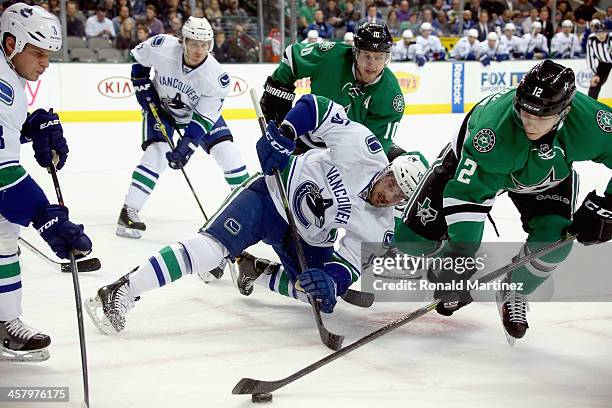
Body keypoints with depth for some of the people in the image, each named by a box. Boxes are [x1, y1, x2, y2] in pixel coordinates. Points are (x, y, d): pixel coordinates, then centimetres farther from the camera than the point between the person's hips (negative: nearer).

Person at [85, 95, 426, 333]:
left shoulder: (380, 228, -11)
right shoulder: (362, 146, -22)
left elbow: (351, 264, -13)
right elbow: (315, 107, -18)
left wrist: (333, 280, -34)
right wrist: (282, 135, -29)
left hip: (307, 237, 6)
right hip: (272, 194, -5)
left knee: (319, 290, -10)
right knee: (214, 245, -24)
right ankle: (121, 293, -27)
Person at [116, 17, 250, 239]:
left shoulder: (216, 76, -30)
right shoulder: (162, 48, -31)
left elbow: (204, 118, -25)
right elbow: (138, 56, -7)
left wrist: (186, 146, -33)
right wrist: (142, 86, -11)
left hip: (197, 111, 1)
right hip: (159, 105, -1)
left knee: (226, 151, -8)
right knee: (157, 152, -22)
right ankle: (129, 211, -17)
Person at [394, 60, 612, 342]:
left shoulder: (589, 121, -35)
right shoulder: (495, 127, -43)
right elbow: (465, 192, -38)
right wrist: (461, 251, -42)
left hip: (547, 173, 2)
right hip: (472, 161, -2)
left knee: (554, 240, -23)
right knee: (412, 236, -10)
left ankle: (515, 295, 8)